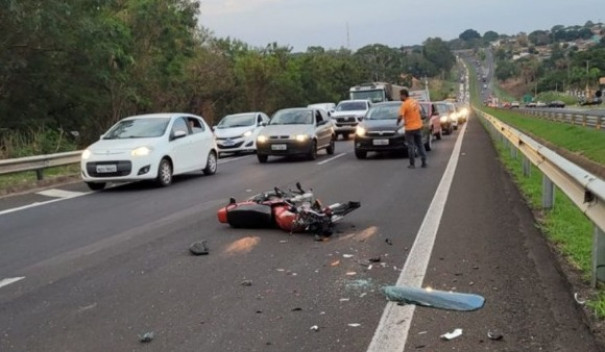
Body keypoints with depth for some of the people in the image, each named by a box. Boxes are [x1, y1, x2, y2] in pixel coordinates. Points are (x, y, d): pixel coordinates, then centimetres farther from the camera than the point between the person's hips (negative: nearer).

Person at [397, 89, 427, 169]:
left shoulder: (405, 104, -17)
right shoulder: (415, 101, 5)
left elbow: (400, 116, -22)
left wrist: (398, 122, -2)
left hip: (410, 128, -6)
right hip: (418, 126, 6)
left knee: (411, 146, 2)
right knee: (420, 144, 13)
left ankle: (412, 164, 5)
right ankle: (424, 162, 14)